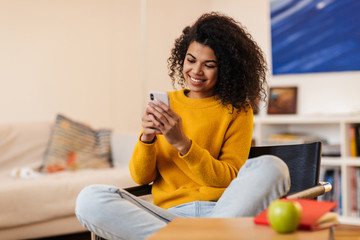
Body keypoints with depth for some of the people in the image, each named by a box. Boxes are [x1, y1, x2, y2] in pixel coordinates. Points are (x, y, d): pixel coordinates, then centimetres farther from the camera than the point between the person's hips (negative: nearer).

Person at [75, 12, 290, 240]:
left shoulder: (238, 110, 8)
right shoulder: (165, 104, 15)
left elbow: (230, 179, 0)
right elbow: (141, 177, 12)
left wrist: (182, 143, -13)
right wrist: (147, 138, -10)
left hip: (223, 210, -1)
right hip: (169, 214, 1)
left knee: (270, 167, -31)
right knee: (90, 200, -23)